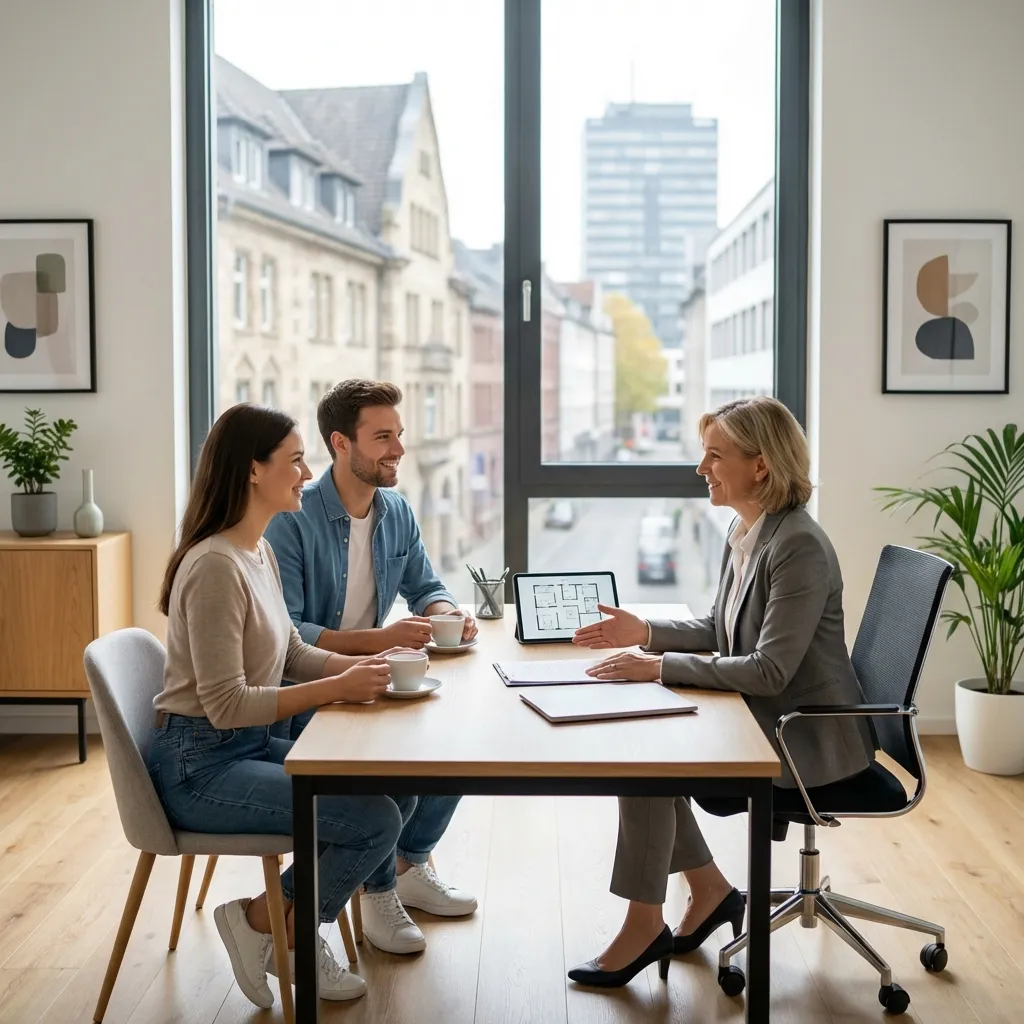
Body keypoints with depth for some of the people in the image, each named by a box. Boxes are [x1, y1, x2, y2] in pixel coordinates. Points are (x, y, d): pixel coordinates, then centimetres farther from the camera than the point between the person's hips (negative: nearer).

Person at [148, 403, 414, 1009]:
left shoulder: (261, 552, 8)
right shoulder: (215, 565, -22)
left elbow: (292, 653, 16)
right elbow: (226, 705, -23)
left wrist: (363, 666, -1)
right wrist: (338, 689, -22)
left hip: (250, 746, 10)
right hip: (200, 764, -10)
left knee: (399, 791, 3)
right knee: (375, 819, -18)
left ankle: (295, 931, 14)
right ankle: (262, 922, 4)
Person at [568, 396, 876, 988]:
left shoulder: (800, 547, -23)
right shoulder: (744, 531, 6)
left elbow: (770, 671, -26)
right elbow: (719, 630, 16)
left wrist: (660, 667, -25)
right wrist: (646, 633, 1)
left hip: (807, 738, -9)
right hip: (760, 719, 9)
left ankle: (644, 926, 1)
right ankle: (709, 891, 13)